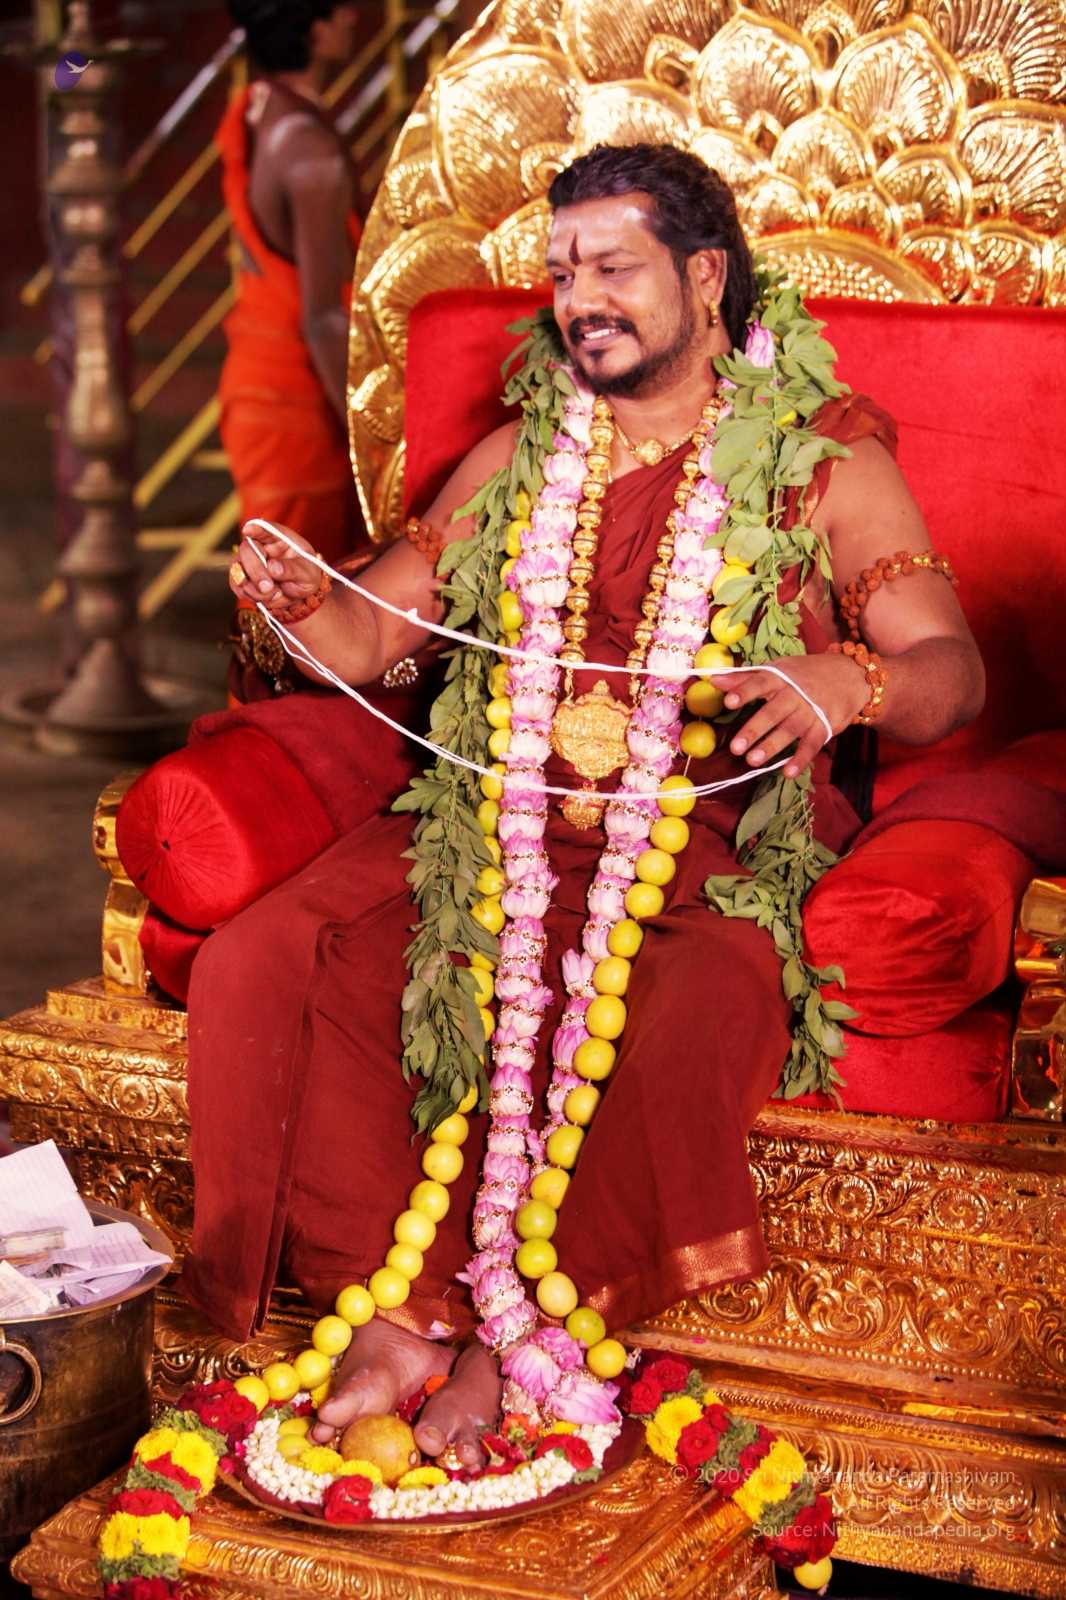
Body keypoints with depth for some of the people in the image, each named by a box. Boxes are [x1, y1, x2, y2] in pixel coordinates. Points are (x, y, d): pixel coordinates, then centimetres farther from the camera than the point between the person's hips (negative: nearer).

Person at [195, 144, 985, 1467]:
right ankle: (397, 1309, -23)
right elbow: (373, 637, 17)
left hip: (714, 839, -3)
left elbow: (950, 670, 0)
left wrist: (847, 684, -24)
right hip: (501, 820, 4)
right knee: (258, 965, -22)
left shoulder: (825, 461, 8)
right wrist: (306, 602, -8)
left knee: (700, 1008, -39)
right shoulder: (518, 457, 20)